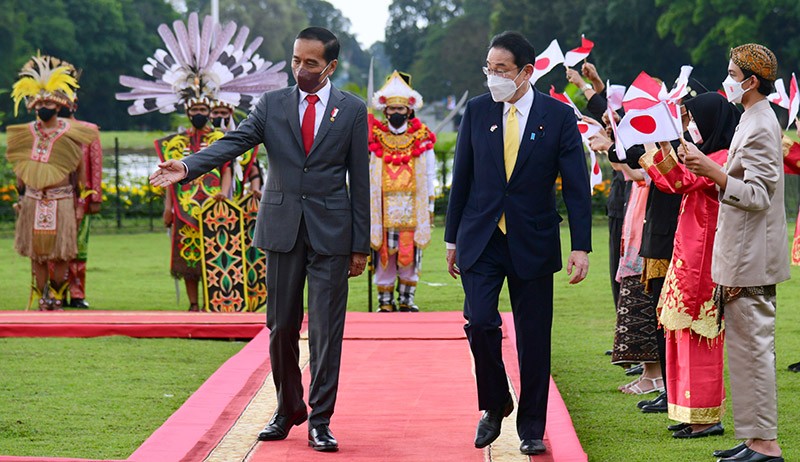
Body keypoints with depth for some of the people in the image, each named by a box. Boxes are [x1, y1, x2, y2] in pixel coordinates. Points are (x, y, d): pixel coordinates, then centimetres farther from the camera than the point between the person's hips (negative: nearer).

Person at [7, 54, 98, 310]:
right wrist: (21, 197, 12)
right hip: (33, 201, 3)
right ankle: (42, 299, 14)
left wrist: (78, 202, 4)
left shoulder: (70, 133, -1)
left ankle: (56, 296, 17)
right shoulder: (26, 133, 7)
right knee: (36, 252, 4)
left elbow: (78, 170, 4)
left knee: (60, 253, 0)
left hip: (61, 200, -2)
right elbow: (20, 168, 15)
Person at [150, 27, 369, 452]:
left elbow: (360, 181, 2)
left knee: (325, 329, -3)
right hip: (282, 229, 2)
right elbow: (232, 143, -8)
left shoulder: (352, 110, 2)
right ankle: (288, 409, 26)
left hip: (331, 233, -2)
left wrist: (360, 245, 0)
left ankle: (320, 420, 5)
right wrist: (187, 167, -27)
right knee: (281, 326, 9)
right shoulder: (272, 105, 5)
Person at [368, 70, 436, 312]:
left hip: (413, 208, 0)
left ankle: (406, 299, 9)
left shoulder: (421, 139, 8)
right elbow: (365, 176, 10)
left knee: (409, 253, -1)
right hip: (383, 207, 0)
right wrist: (366, 207, 7)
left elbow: (429, 176, 12)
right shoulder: (374, 139, 6)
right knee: (384, 253, -1)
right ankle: (385, 300, 6)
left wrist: (429, 207, 9)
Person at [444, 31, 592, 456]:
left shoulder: (559, 116, -4)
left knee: (534, 337, 3)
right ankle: (494, 405, 12)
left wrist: (581, 246, -10)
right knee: (479, 322, -12)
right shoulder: (476, 111, 2)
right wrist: (452, 238, 8)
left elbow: (577, 186, -4)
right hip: (480, 240, 1)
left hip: (533, 242, -1)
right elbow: (461, 178, 8)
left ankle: (531, 427, 17)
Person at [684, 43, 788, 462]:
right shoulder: (754, 121, 16)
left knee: (753, 346, -7)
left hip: (751, 260, -11)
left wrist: (713, 172, -30)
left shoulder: (760, 128, -17)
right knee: (748, 347, 13)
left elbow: (758, 195, -22)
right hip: (744, 257, 11)